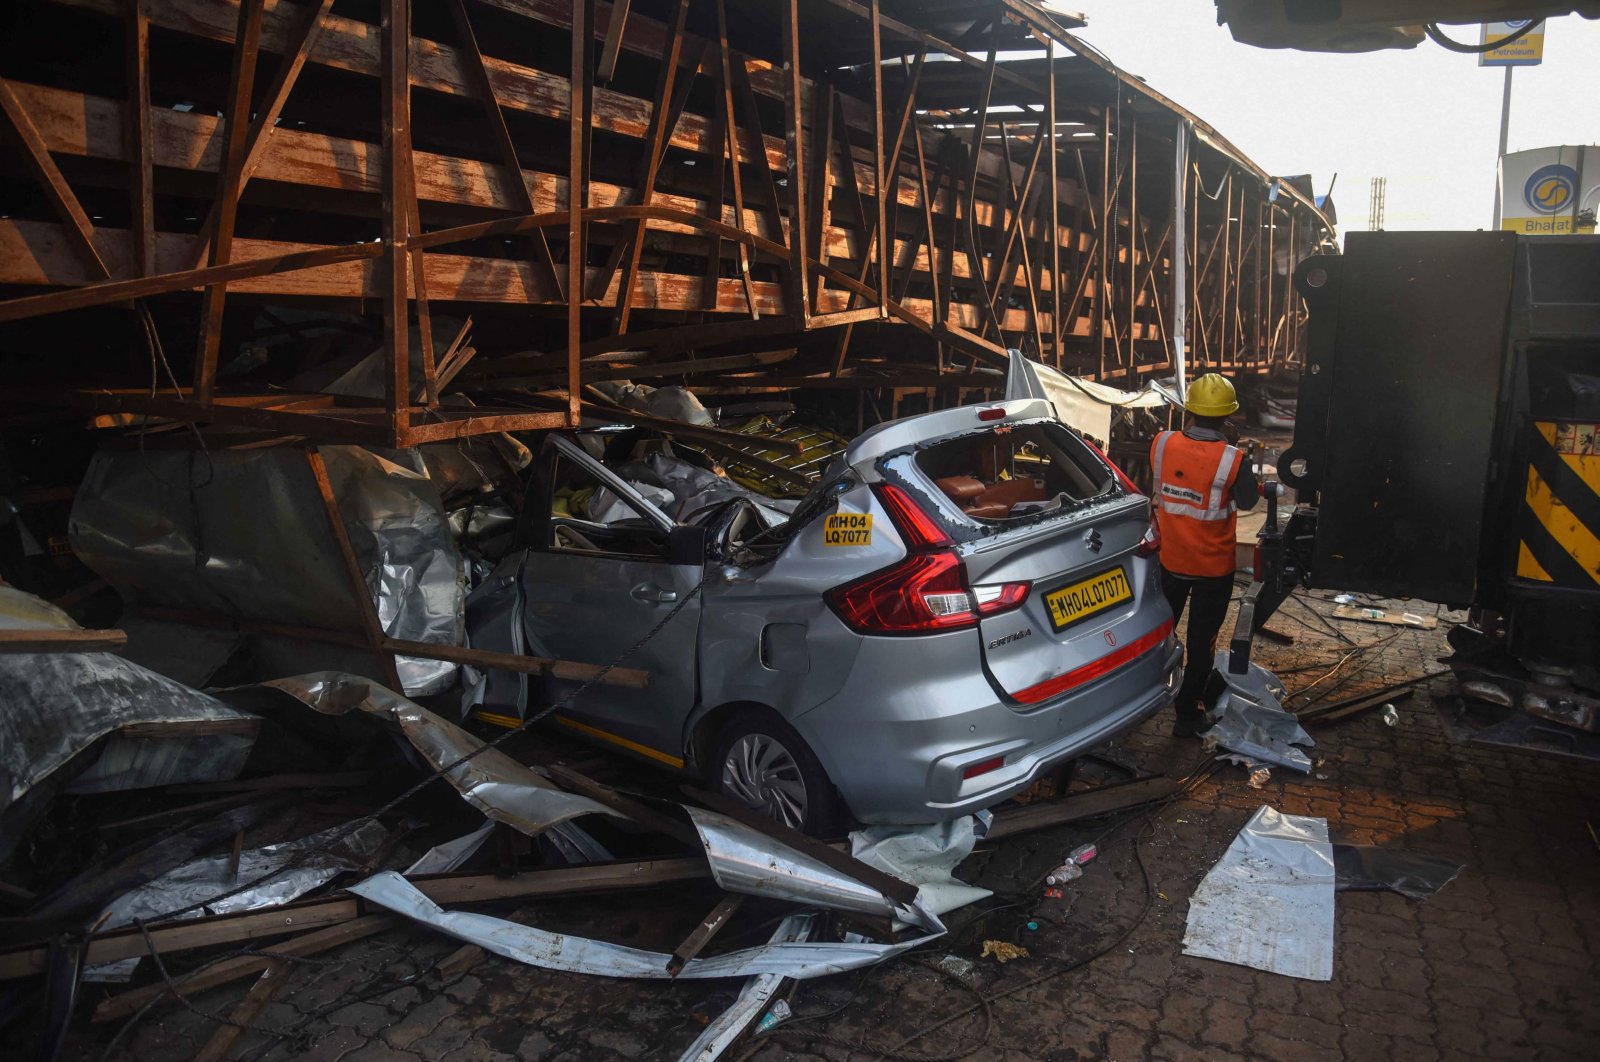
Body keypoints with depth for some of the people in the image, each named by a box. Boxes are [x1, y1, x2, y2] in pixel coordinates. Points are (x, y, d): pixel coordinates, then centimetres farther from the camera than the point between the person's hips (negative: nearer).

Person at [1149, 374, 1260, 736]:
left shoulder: (1162, 444, -16)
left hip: (1171, 559, 3)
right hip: (1213, 566, -3)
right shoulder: (1232, 460, -25)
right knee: (1201, 639, 12)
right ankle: (1187, 713, 23)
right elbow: (1248, 502, -9)